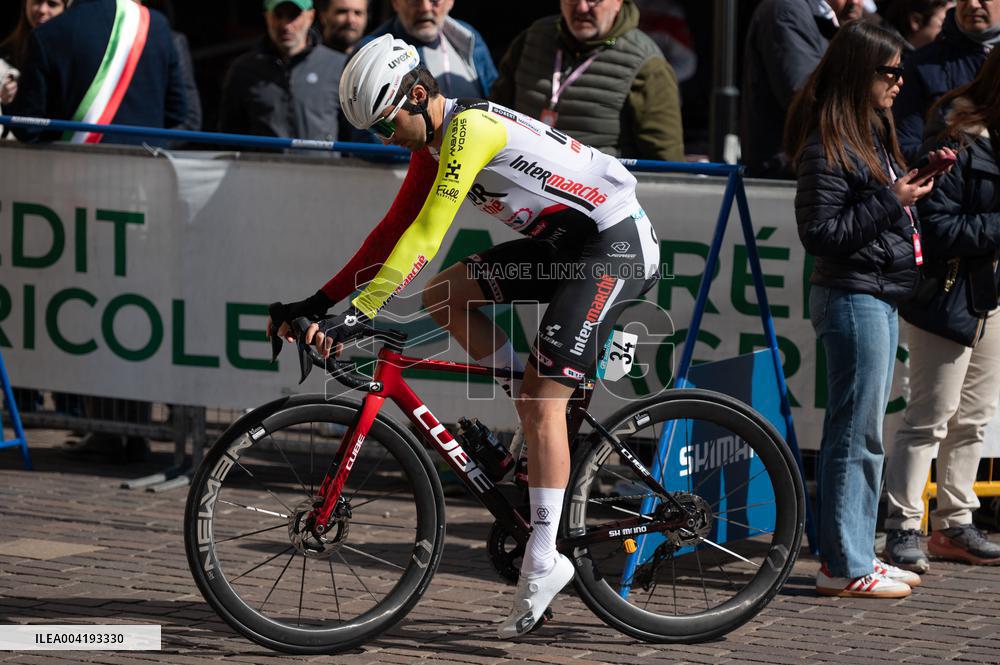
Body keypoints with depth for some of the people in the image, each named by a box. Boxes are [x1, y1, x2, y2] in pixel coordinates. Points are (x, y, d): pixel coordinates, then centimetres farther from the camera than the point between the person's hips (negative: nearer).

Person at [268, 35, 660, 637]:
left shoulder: (471, 127, -21)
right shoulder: (434, 142, 9)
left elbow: (425, 236, -27)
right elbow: (394, 230, 11)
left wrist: (358, 314, -29)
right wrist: (317, 304, 5)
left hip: (617, 245, -10)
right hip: (564, 243, 10)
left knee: (543, 402, -15)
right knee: (445, 294, 0)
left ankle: (544, 564, -13)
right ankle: (540, 419, 9)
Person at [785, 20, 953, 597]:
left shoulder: (874, 134, 15)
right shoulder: (827, 146, -15)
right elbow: (820, 233, -19)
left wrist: (921, 179, 7)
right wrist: (892, 200, -19)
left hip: (882, 297, 10)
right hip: (852, 295, -10)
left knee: (861, 431, 14)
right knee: (858, 433, -7)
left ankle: (855, 553, 20)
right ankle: (845, 566, -2)